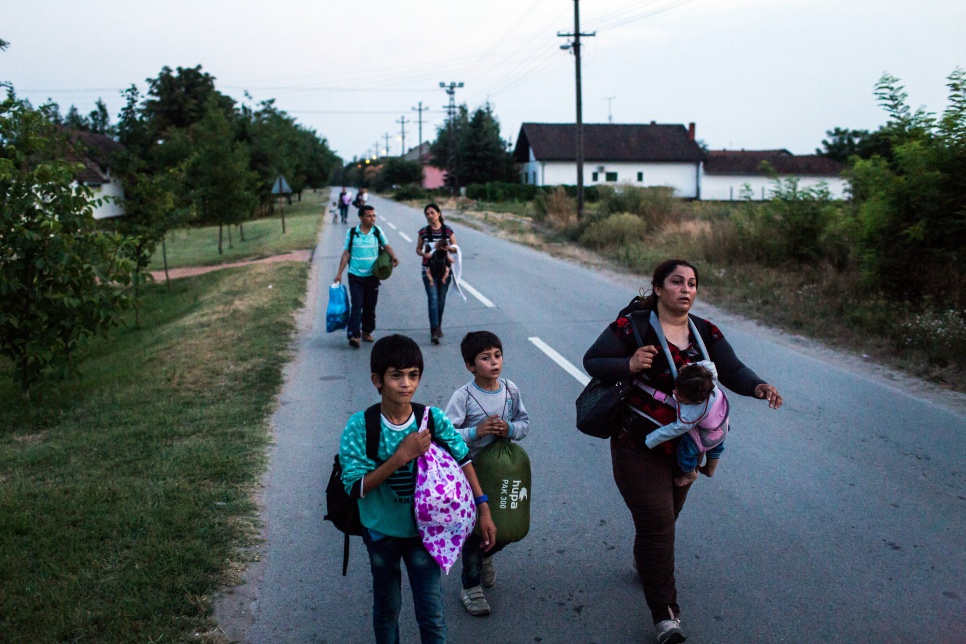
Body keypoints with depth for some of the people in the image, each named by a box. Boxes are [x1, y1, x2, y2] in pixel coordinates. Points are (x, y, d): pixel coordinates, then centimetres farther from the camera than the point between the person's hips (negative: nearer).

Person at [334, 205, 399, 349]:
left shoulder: (377, 231, 2)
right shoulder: (352, 233, -2)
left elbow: (387, 246, 8)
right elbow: (346, 254, 1)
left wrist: (394, 257, -14)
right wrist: (339, 273, -1)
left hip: (372, 276, 2)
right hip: (355, 276, -2)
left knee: (370, 306, 10)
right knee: (356, 306, -10)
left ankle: (367, 331, 25)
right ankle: (354, 335, -13)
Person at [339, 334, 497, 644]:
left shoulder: (433, 418, -15)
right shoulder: (359, 427, -20)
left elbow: (462, 460, -1)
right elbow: (355, 487, -22)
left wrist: (483, 508, -2)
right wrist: (401, 457, -30)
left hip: (423, 529, 1)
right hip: (382, 532, 0)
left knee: (432, 615, 4)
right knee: (386, 610, 20)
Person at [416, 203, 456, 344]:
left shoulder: (448, 230, -1)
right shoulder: (424, 231, 0)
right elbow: (418, 249, 9)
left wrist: (448, 248, -16)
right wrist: (424, 254, -12)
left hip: (444, 270, 1)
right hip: (429, 270, -1)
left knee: (441, 300, 10)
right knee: (433, 299, -12)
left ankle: (438, 327, 29)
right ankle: (434, 332, -16)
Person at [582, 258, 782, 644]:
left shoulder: (705, 333, 1)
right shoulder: (633, 325, -14)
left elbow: (732, 371, -6)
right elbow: (592, 361, -13)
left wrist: (757, 387, -27)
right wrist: (629, 366, -31)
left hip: (686, 447, 6)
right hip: (640, 447, -5)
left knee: (666, 516, 22)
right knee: (656, 523, -9)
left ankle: (646, 566, 52)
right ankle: (664, 612, 1)